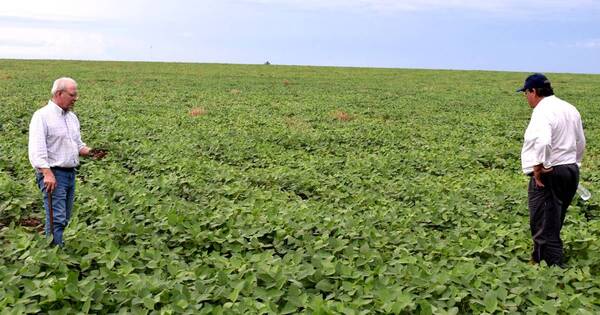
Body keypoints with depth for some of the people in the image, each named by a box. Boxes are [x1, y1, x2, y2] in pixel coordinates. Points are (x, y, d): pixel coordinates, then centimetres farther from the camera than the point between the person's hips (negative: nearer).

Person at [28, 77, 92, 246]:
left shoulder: (72, 117, 15)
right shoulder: (42, 116, -11)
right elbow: (37, 149, -20)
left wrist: (90, 151, 3)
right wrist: (47, 173, -30)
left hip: (70, 173, 8)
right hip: (52, 173, -8)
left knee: (64, 218, 12)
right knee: (57, 219, -12)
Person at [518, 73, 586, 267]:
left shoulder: (542, 112, -17)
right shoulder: (570, 109, 12)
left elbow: (542, 142, -34)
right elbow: (581, 143, 22)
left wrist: (538, 167, -22)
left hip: (548, 175, -9)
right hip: (571, 171, 9)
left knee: (545, 228, -4)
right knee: (552, 224, 19)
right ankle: (539, 260, 32)